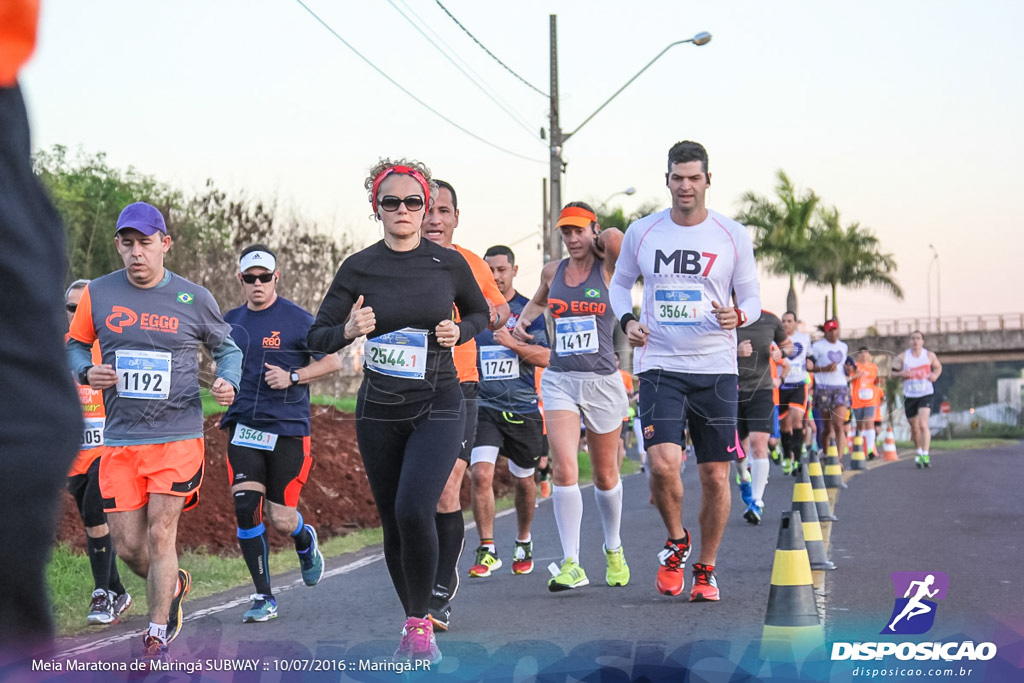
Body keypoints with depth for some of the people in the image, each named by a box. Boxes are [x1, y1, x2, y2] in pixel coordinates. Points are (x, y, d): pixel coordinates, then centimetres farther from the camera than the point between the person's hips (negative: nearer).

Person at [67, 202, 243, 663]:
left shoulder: (194, 299, -1)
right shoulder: (98, 294, 2)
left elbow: (226, 347, 13)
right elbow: (74, 345, 13)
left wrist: (228, 382, -8)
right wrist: (87, 372, -9)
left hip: (178, 436, -2)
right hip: (119, 439, 2)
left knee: (160, 534, -8)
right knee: (127, 546, 2)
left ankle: (157, 639, 6)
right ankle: (172, 586, 35)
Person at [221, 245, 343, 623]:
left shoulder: (297, 319, -4)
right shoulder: (231, 321, 10)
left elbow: (332, 361, -1)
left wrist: (292, 377, -13)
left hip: (288, 429, -3)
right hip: (244, 428, 3)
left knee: (281, 519, -2)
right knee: (245, 508, -10)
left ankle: (306, 542, 37)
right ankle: (263, 598, 2)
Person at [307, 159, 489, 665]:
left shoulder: (449, 263, -2)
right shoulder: (359, 268, -2)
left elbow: (479, 312, 17)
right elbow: (317, 337, 2)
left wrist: (459, 331, -5)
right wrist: (348, 331, -19)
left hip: (438, 406, -2)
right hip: (379, 410, 2)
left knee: (413, 509, -21)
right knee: (392, 523, 8)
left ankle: (420, 623, -4)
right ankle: (412, 622, 27)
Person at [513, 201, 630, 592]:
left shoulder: (607, 269, -2)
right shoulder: (552, 272, 9)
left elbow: (615, 238, -22)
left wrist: (601, 239, -1)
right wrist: (524, 318, 12)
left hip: (602, 381, -2)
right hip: (559, 380, 2)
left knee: (605, 475, 12)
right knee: (564, 470, -16)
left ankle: (613, 549, 35)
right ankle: (571, 564, -15)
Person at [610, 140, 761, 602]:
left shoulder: (733, 235, 1)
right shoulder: (641, 233, 4)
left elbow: (751, 296, 8)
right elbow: (620, 282, 19)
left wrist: (739, 315, -16)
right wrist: (626, 320, -2)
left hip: (715, 369, 0)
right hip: (659, 365, 0)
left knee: (715, 476, 2)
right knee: (662, 464, -18)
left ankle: (706, 569, 21)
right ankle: (676, 541, 11)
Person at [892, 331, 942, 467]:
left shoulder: (929, 356, 0)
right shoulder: (903, 357, -2)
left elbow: (938, 367, 17)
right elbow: (893, 371, 5)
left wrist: (935, 375, -5)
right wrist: (901, 373, -17)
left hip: (925, 394, -2)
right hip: (910, 395, 2)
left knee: (923, 424, -19)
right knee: (914, 428, 11)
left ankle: (925, 455, -21)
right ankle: (919, 452, 32)